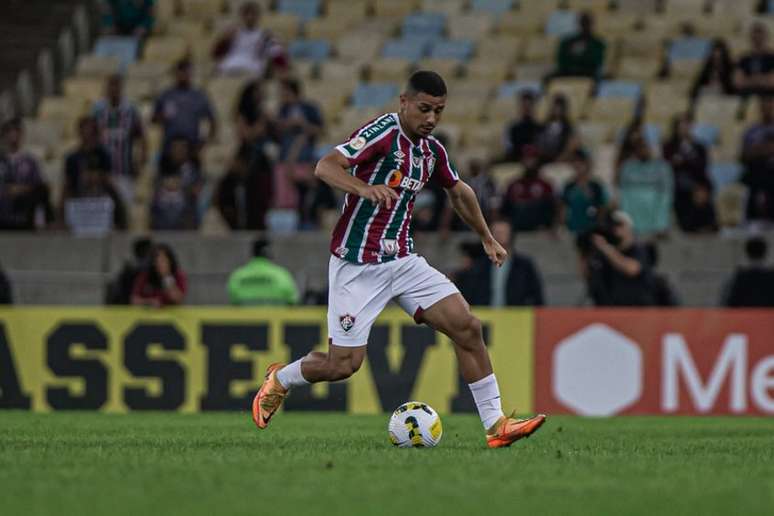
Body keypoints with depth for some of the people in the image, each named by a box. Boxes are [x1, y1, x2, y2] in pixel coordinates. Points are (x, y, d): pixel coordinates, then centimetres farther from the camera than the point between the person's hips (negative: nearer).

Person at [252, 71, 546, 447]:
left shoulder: (432, 151, 9)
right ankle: (279, 380, 26)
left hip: (402, 260, 7)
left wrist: (487, 239, 37)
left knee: (467, 327, -8)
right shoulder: (383, 131, -14)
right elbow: (325, 167, -26)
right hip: (357, 265, -7)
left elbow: (459, 192, 30)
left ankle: (495, 425, -4)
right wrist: (365, 188, -44)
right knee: (344, 364, -5)